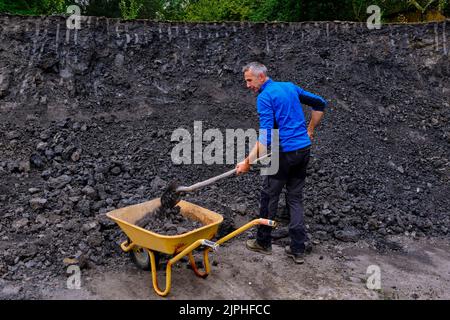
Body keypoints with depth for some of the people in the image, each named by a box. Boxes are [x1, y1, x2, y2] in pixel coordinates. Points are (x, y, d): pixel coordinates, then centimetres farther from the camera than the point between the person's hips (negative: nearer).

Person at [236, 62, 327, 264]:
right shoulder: (290, 87, 13)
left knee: (269, 196, 9)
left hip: (285, 152, -7)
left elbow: (266, 136, -21)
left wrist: (248, 162, -19)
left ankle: (263, 242, 24)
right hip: (304, 149, 8)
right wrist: (309, 130, 24)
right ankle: (298, 249, 15)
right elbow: (320, 104, 21)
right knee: (295, 198, 13)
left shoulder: (264, 97, -11)